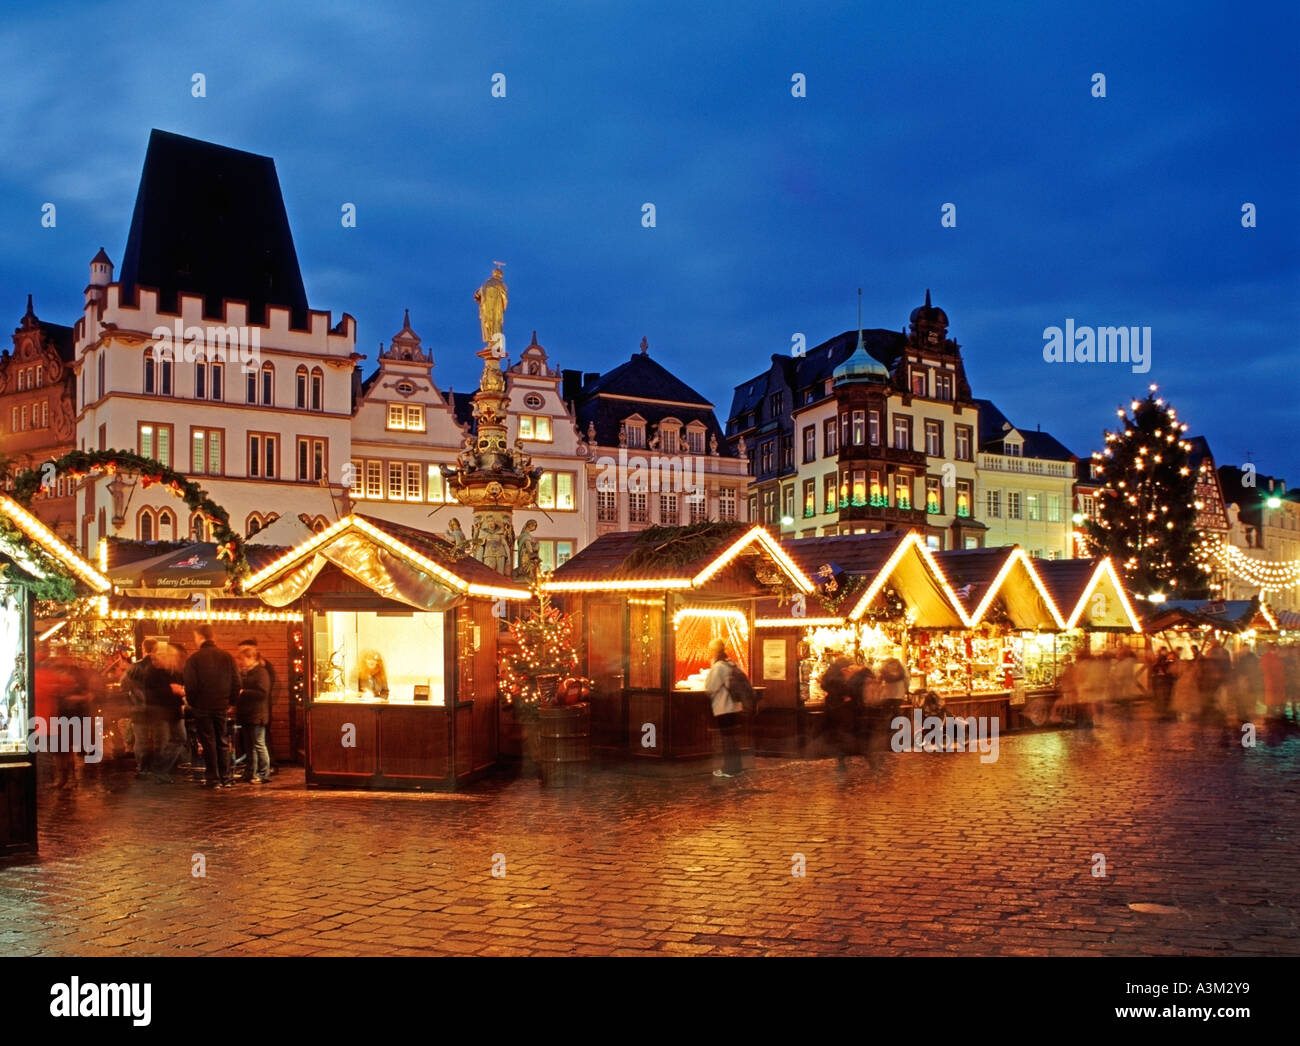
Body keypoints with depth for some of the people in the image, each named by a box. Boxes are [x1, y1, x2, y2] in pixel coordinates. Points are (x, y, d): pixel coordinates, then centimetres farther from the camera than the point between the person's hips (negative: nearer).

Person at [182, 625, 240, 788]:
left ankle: (213, 779, 2)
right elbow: (236, 682, 2)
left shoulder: (194, 658, -9)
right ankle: (225, 778, 12)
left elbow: (190, 685, -10)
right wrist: (232, 701, 12)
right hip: (222, 706, 4)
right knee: (223, 742, 11)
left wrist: (191, 702, 5)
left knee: (208, 743, 2)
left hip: (202, 707, -3)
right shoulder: (227, 657, 3)